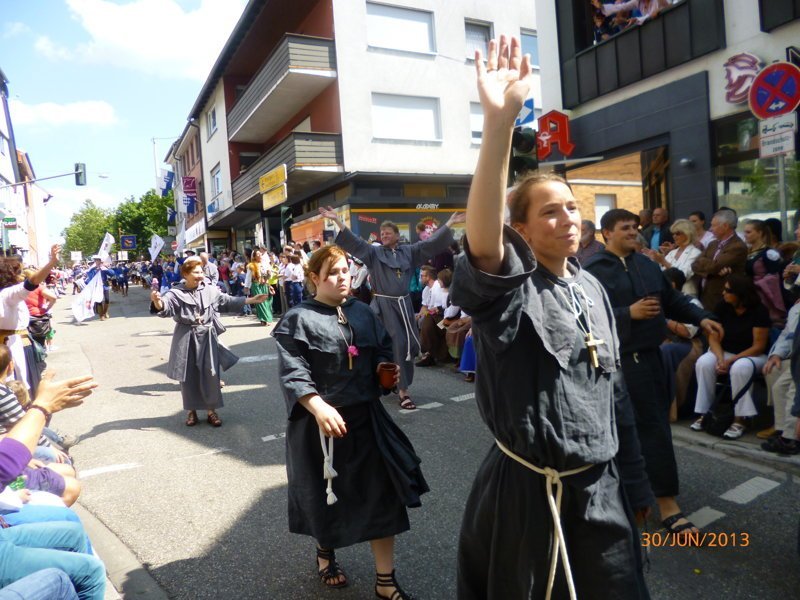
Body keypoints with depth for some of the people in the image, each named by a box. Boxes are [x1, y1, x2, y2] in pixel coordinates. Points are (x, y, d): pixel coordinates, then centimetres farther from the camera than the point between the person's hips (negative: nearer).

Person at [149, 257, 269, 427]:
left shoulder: (210, 290, 2)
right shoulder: (176, 293, -7)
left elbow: (228, 301, 7)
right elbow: (165, 306, -22)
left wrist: (251, 300, 1)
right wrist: (157, 302, -46)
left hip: (207, 337, 2)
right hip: (186, 339, -2)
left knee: (210, 374, 4)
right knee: (189, 376, 8)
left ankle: (211, 410, 18)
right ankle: (192, 410, 24)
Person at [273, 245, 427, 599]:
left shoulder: (363, 312, 7)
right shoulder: (298, 320, -11)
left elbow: (383, 350, 17)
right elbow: (292, 373, -18)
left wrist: (387, 368, -6)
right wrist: (318, 407, -32)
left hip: (365, 417, 5)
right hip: (320, 422, -4)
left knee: (382, 493, 5)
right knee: (326, 495, 14)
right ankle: (325, 553, 46)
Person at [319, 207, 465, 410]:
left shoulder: (409, 251, 8)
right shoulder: (374, 252, 0)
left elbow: (431, 242, 8)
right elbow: (354, 242, -11)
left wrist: (450, 223, 4)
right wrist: (337, 220, -22)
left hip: (404, 304, 4)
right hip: (384, 306, -4)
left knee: (409, 345, 8)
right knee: (397, 345, -8)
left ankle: (396, 382, 29)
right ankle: (402, 391, -1)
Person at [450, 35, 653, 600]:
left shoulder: (592, 288, 5)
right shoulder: (509, 288, -15)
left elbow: (613, 386, 12)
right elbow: (482, 239, -40)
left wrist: (633, 478, 14)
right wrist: (500, 120, -49)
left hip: (599, 487, 5)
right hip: (526, 490, -5)